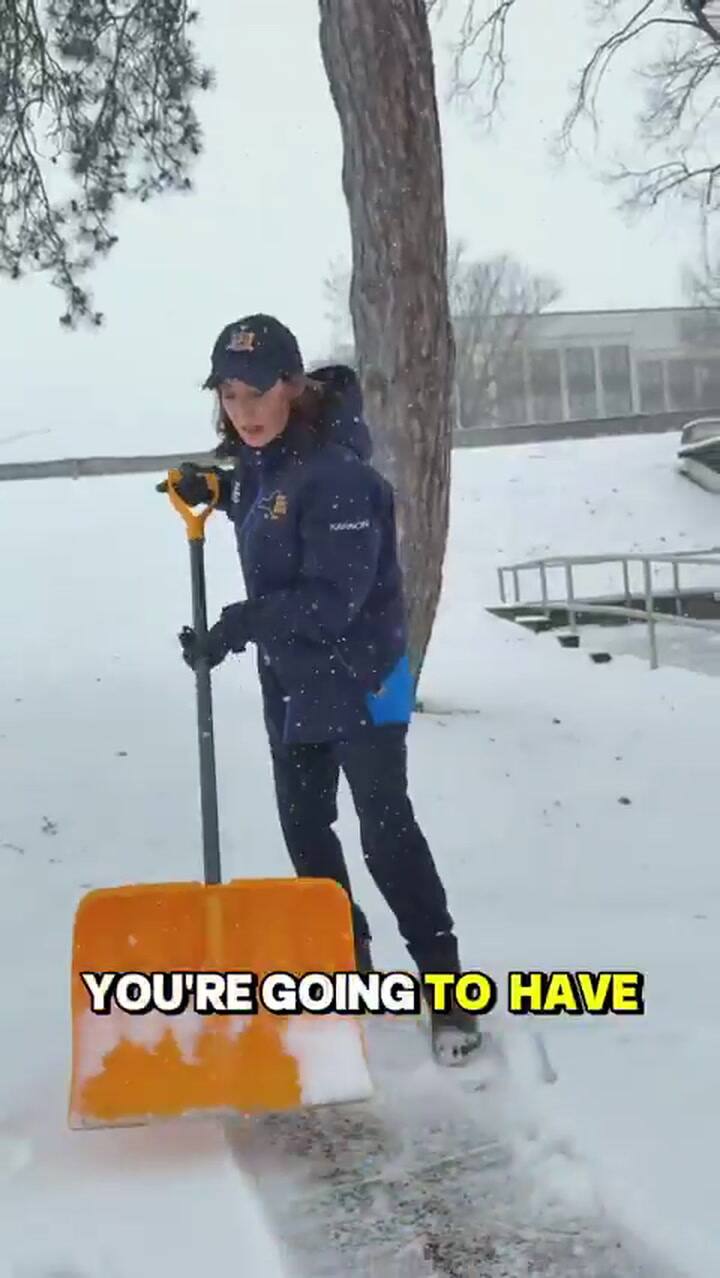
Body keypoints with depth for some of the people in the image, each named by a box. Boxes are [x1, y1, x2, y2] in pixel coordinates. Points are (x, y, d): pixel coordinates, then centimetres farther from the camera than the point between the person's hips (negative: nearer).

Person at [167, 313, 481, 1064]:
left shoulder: (335, 474, -25)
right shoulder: (256, 463, 2)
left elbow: (333, 599, -30)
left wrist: (238, 625, -33)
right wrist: (215, 490, 6)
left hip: (359, 680, -9)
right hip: (290, 683, 9)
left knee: (386, 833, -6)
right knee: (304, 830, 15)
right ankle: (347, 964, 32)